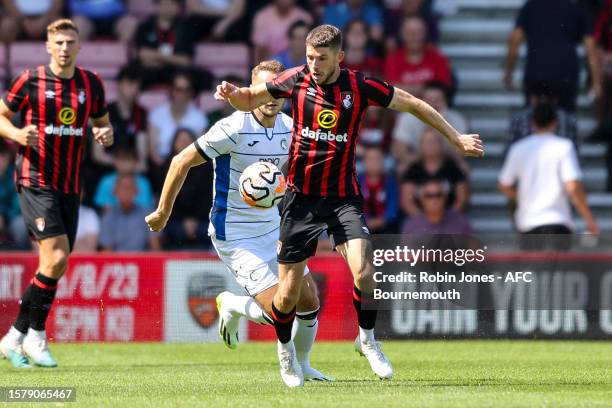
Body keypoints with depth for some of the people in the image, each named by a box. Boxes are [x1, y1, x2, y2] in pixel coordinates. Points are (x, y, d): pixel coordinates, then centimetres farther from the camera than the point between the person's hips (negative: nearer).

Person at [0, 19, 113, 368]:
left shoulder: (92, 84, 7)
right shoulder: (31, 80, -4)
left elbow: (103, 123, 19)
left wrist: (106, 134, -5)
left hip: (70, 187, 5)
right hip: (35, 181, -5)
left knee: (56, 267, 3)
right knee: (56, 258, -18)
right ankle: (35, 335, -5)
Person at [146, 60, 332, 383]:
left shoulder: (288, 127, 1)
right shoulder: (234, 129, -21)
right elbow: (182, 161, -14)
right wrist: (163, 212, -8)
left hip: (272, 231, 7)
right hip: (235, 236, -7)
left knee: (309, 302, 6)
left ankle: (298, 364, 31)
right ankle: (232, 306, 15)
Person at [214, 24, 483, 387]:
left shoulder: (360, 87, -9)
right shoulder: (296, 80, -6)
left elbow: (413, 104, 3)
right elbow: (249, 100, 9)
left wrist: (456, 138, 6)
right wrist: (232, 94, -15)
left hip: (343, 196, -1)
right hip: (301, 196, 1)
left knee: (363, 269, -21)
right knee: (289, 292, 1)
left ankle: (367, 339, 4)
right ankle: (285, 349, 30)